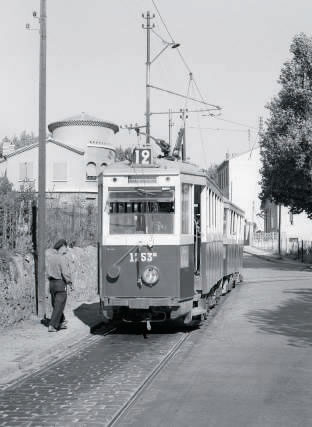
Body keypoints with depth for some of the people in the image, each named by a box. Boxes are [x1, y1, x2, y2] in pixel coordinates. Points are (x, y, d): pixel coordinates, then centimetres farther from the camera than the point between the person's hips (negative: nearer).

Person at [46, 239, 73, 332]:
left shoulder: (52, 257, 8)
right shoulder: (61, 258, -16)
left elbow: (48, 270, 13)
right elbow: (65, 272, -20)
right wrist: (70, 283, -10)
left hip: (52, 283, 8)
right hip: (61, 283, -8)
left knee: (56, 305, 16)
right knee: (59, 306, -3)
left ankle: (61, 322, 27)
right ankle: (52, 325, -6)